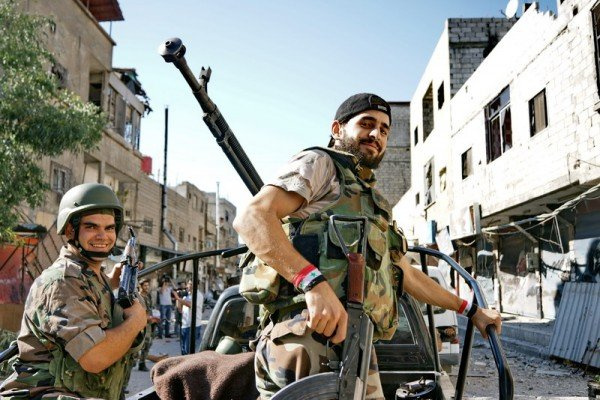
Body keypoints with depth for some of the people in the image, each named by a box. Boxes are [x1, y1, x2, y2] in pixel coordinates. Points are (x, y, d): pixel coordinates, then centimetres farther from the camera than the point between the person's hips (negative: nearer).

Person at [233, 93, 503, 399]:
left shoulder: (371, 205, 32)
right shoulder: (319, 163, 5)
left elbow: (407, 275, 38)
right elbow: (251, 218, -12)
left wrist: (470, 309, 38)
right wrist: (314, 281, -25)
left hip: (354, 347, 9)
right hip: (311, 334, -9)